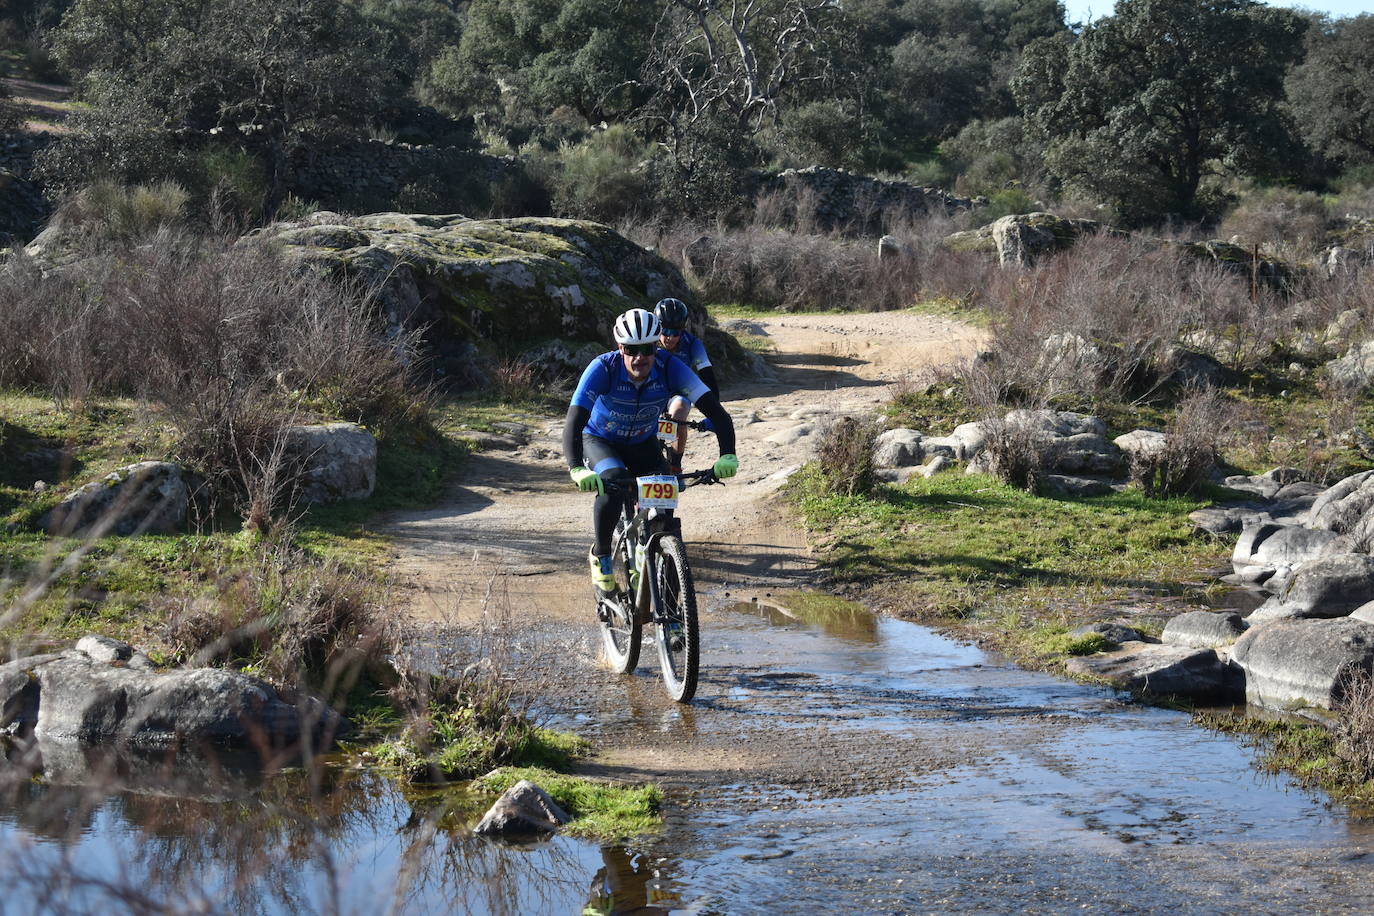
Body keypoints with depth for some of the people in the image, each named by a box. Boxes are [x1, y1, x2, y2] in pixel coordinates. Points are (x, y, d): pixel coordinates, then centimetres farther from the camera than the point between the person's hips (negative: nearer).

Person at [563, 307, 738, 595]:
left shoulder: (669, 367, -27)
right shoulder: (603, 369, -32)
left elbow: (715, 411, -30)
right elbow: (574, 422, -40)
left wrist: (727, 455, -46)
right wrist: (576, 469, -56)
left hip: (642, 443, 3)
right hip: (600, 440, -3)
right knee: (613, 484, -32)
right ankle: (600, 556, -10)